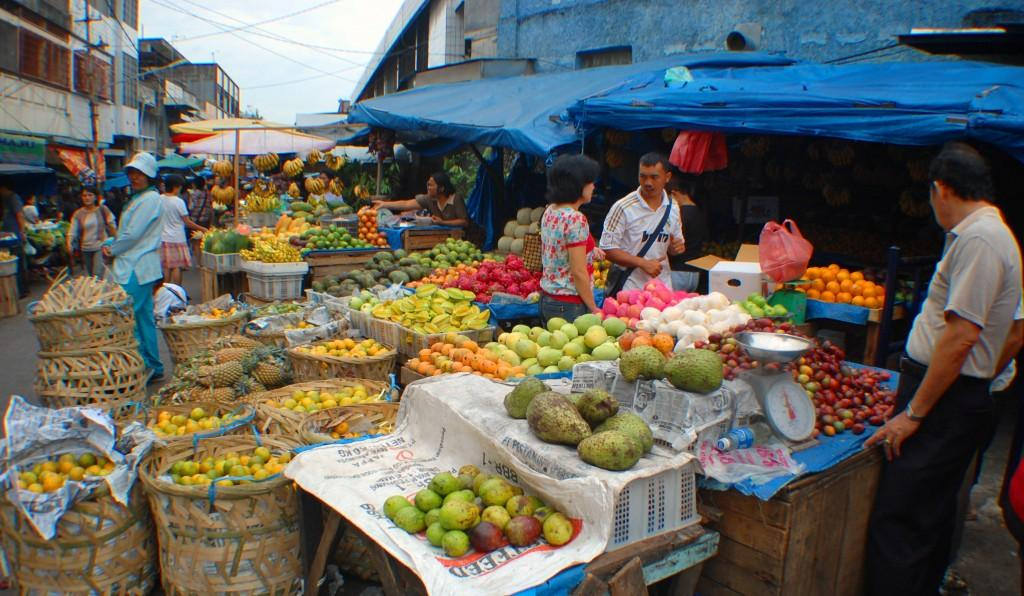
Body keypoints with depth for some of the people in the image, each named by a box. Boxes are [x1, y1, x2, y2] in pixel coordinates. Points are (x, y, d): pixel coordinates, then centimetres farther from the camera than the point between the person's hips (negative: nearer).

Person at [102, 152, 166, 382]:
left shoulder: (150, 199, -13)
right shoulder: (137, 198, 19)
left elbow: (132, 235, -18)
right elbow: (124, 231, 21)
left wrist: (112, 250, -4)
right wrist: (109, 244, 4)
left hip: (136, 269, -10)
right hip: (132, 266, 10)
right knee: (144, 317, 13)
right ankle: (152, 366, 19)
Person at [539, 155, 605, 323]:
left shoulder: (549, 211, 6)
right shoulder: (576, 219, -19)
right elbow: (579, 272, -19)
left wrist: (589, 252, 16)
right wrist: (594, 309, -11)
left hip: (547, 298, 9)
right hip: (569, 304, -9)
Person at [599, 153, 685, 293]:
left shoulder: (673, 208, 7)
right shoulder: (623, 207, -10)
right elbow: (608, 248, -12)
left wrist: (677, 247, -5)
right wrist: (643, 263, -18)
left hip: (662, 285, 5)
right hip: (630, 286, -5)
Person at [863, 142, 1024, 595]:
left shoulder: (978, 239, -16)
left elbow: (961, 337, -22)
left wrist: (914, 413, -18)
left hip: (944, 404, -10)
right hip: (962, 401, 10)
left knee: (896, 523, -8)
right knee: (930, 519, 18)